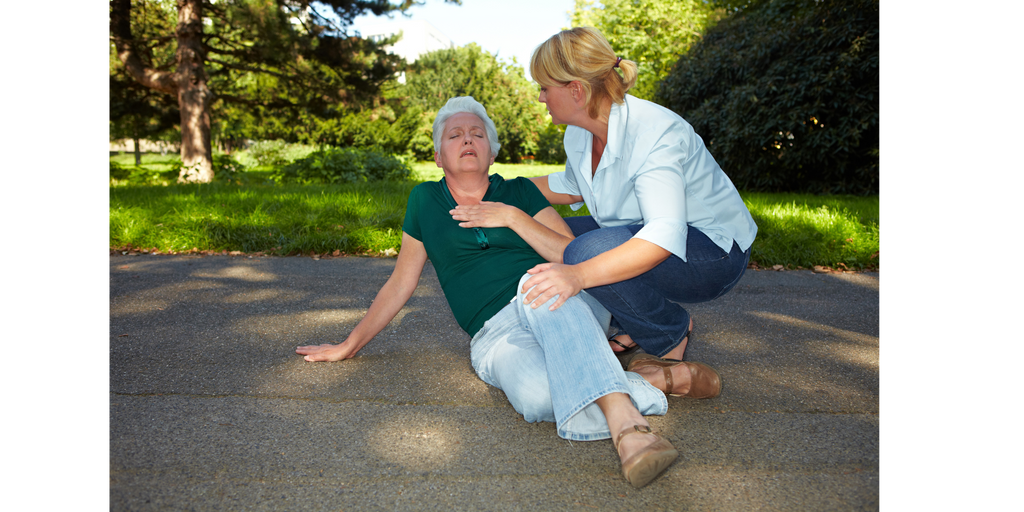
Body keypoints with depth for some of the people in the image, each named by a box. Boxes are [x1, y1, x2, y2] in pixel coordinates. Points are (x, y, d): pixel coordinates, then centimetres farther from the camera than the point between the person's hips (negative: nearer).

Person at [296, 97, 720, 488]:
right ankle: (659, 379, -22)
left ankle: (625, 422, -43)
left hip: (561, 301, 1)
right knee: (537, 396, -36)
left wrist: (513, 217, -6)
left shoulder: (520, 192, 13)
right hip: (497, 335, 0)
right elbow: (400, 284, 19)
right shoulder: (425, 201, 15)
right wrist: (350, 345, 18)